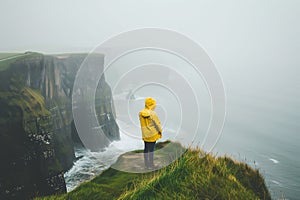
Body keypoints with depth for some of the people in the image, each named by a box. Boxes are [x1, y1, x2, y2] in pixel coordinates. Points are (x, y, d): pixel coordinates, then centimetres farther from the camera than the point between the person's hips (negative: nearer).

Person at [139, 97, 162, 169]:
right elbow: (157, 123, -13)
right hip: (153, 134, -7)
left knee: (146, 149, 16)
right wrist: (160, 131, 0)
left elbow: (142, 124, 7)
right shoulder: (152, 113, -20)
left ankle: (146, 164, 26)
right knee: (151, 149, 1)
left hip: (145, 134, 7)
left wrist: (144, 131, 16)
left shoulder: (141, 113, 0)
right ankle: (151, 165, 9)